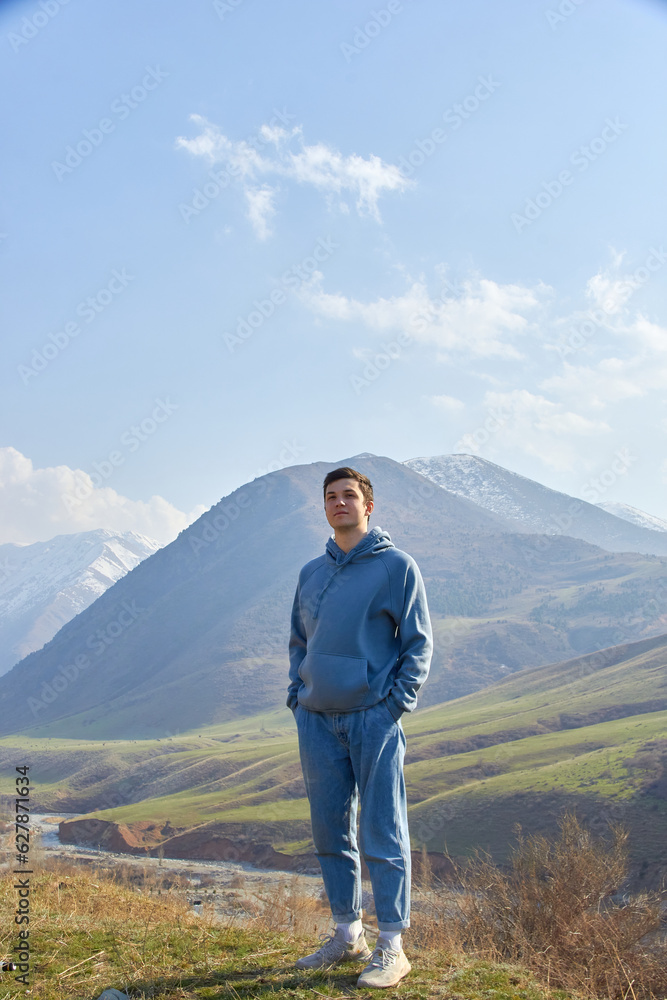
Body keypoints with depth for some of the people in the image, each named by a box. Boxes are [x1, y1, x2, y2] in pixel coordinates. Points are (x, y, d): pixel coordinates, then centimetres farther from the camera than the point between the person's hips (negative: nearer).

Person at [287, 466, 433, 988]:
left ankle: (391, 947, 10)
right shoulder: (310, 573, 14)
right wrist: (297, 693, 10)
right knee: (331, 832, 12)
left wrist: (397, 701, -10)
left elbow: (419, 643, -2)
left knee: (383, 835, -1)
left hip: (373, 719, -5)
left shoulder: (397, 566, -2)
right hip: (317, 720, 6)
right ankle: (348, 935, 26)